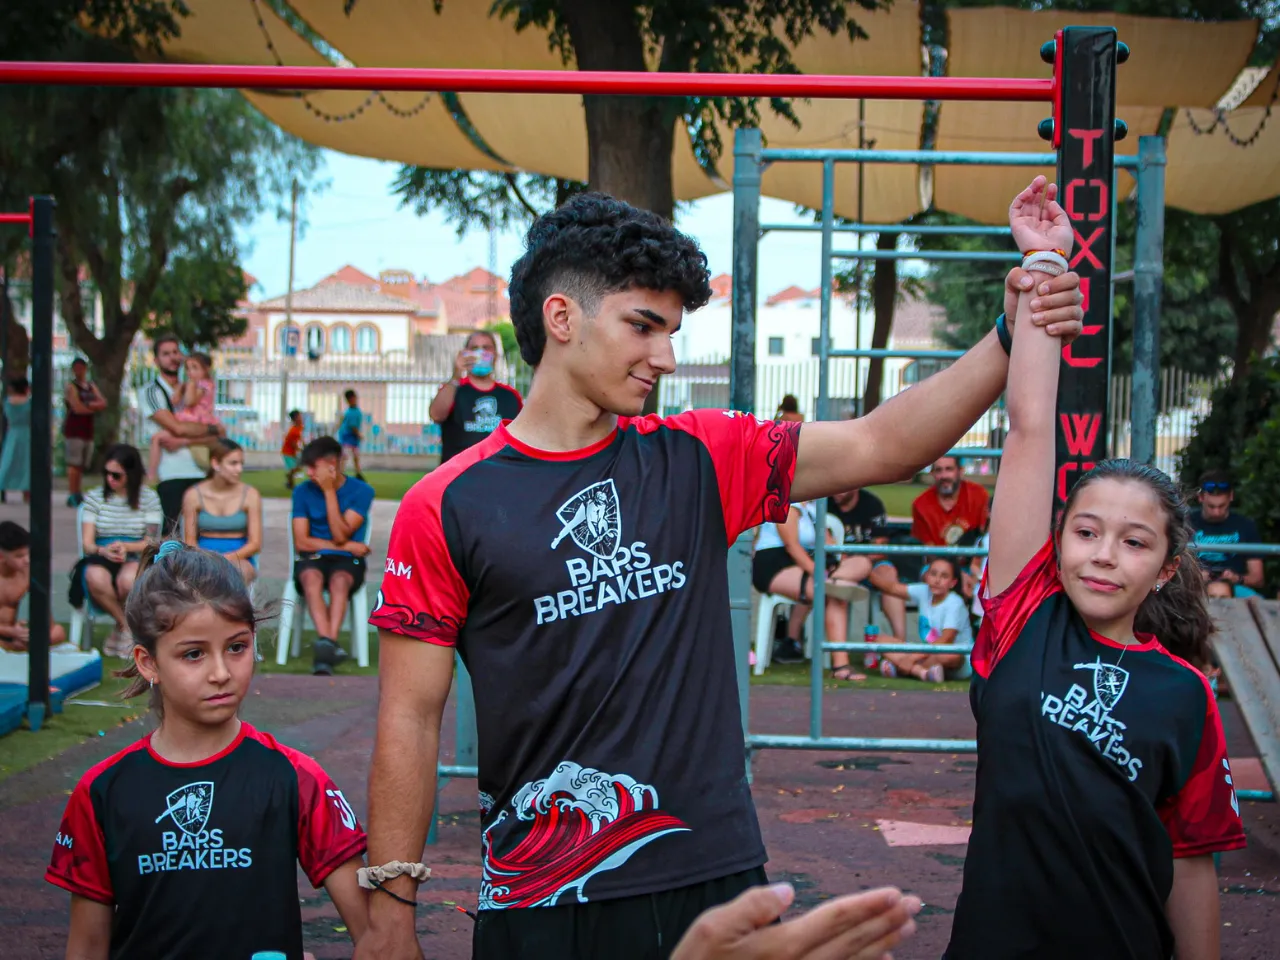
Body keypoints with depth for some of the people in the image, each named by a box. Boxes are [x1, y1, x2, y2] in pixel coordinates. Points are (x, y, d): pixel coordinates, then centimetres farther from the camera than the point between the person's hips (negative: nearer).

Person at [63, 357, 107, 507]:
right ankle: (73, 496, -12)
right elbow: (77, 408, -14)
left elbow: (103, 403, 6)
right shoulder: (71, 387, -2)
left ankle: (77, 494, 12)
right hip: (73, 429, -7)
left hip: (88, 429, 7)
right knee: (74, 464, -11)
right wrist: (95, 407, 0)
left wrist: (88, 405, -10)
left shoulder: (92, 386, 18)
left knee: (82, 465, 7)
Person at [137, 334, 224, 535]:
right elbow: (178, 427, -9)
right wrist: (213, 429, 5)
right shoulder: (149, 391, 4)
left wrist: (184, 441, -8)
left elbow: (218, 436, 9)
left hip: (199, 473, 5)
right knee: (171, 534, -10)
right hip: (170, 475, -5)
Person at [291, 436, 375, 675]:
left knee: (339, 579, -37)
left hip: (347, 561, -1)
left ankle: (326, 645, -54)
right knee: (311, 577, -36)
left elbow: (340, 536, -10)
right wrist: (347, 546, -5)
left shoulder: (361, 491, 0)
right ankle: (328, 644, -53)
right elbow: (301, 542, 2)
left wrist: (329, 492, -11)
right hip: (312, 559, 1)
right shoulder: (303, 491, 7)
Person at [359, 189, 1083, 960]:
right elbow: (411, 717, -4)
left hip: (717, 873, 3)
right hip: (544, 898, -3)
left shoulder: (699, 461, 5)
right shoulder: (449, 507, -5)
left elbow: (882, 447, 1)